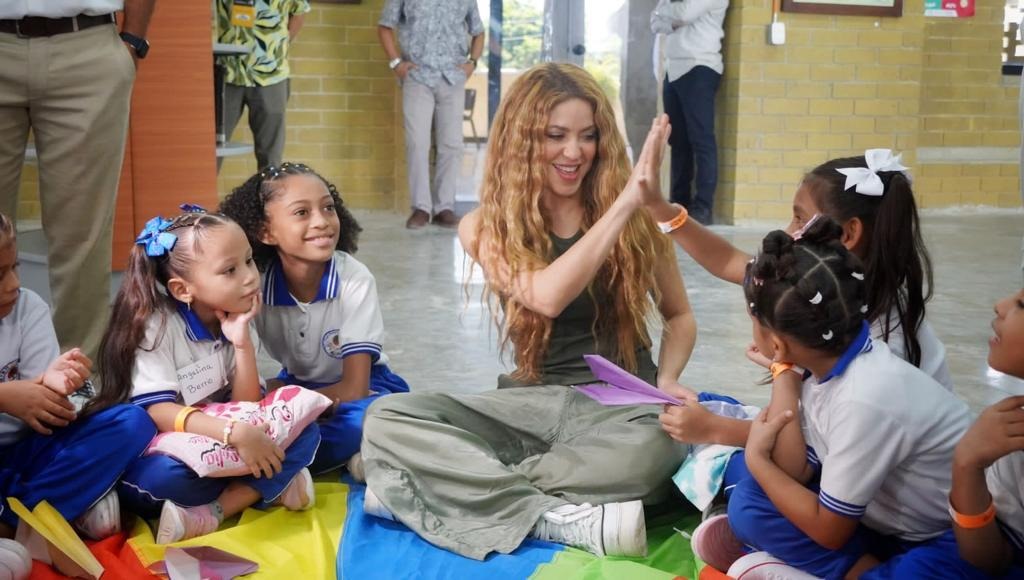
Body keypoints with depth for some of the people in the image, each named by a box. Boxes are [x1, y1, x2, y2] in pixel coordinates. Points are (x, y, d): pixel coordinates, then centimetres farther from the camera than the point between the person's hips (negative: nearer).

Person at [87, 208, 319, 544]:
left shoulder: (237, 322, 1)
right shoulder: (157, 326, -16)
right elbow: (159, 413, -25)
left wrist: (242, 342, -19)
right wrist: (235, 433, -37)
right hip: (157, 454, -5)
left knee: (305, 433, -14)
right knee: (167, 473, -39)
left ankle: (211, 514, -24)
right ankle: (266, 488, -15)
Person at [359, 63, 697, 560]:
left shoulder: (636, 220, 1)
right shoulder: (485, 227, -1)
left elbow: (679, 315, 13)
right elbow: (548, 297, -21)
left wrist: (666, 381, -8)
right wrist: (626, 202, -24)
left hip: (623, 403, -1)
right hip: (532, 404, 1)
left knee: (653, 448, -39)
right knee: (386, 419, -22)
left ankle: (456, 487, -24)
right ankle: (562, 518, -32)